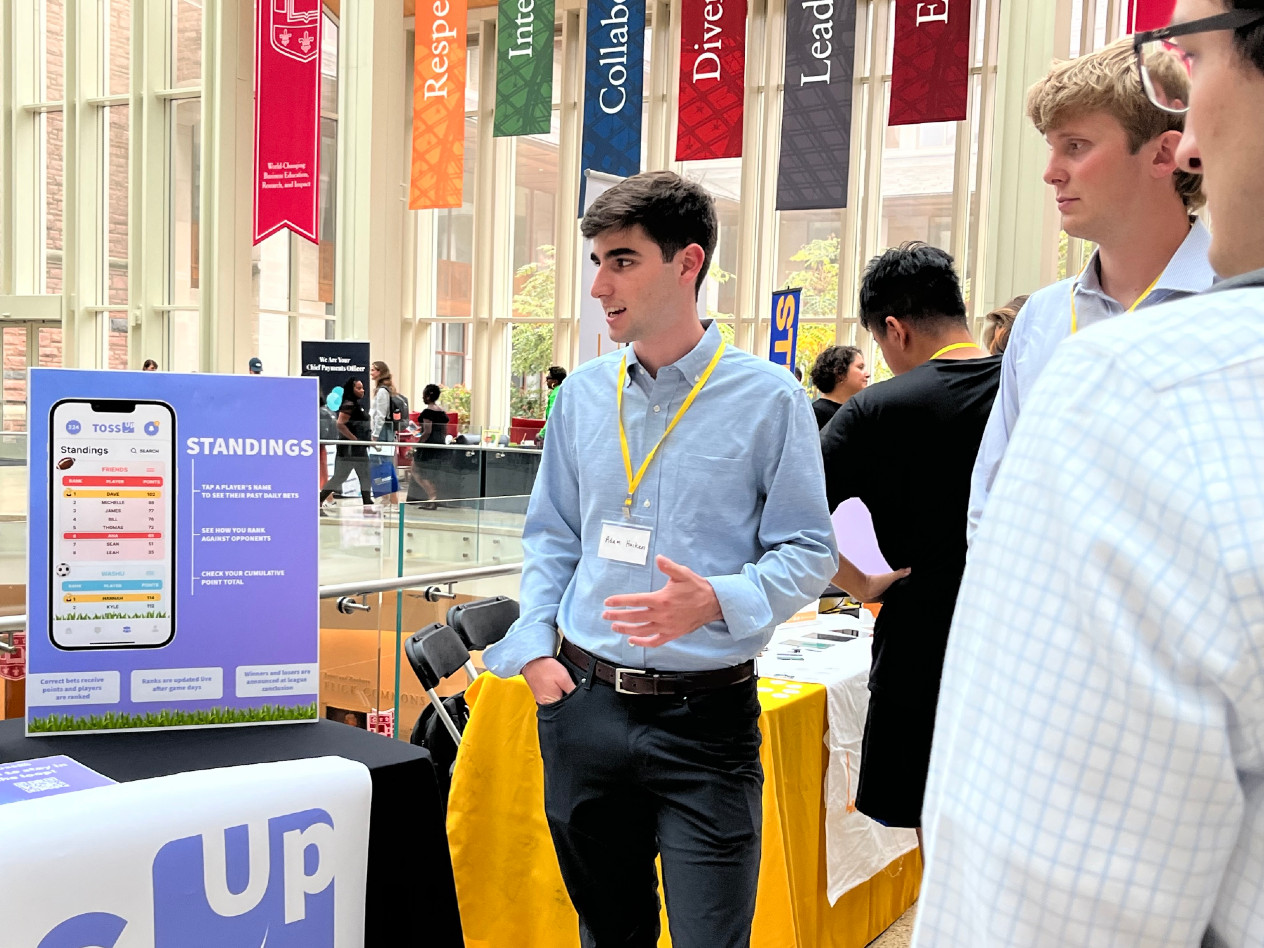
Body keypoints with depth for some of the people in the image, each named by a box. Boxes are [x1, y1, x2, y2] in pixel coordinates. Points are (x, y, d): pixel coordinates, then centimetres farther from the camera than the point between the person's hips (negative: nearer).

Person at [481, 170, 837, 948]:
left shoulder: (768, 399, -7)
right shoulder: (583, 394, 6)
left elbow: (809, 554, -6)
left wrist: (717, 601, -23)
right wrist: (535, 647, 2)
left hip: (706, 716, -4)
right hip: (583, 706, 4)